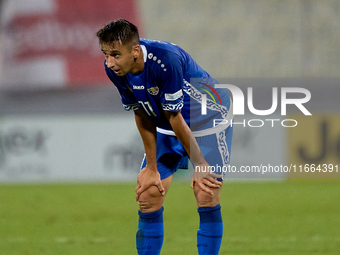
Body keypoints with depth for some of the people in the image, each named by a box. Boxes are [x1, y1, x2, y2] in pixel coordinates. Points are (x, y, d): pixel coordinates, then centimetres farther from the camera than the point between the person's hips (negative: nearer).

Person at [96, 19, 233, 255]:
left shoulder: (166, 60, -35)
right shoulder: (114, 68, -16)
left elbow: (175, 117, -26)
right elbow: (143, 116, -5)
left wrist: (200, 165, -15)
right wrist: (152, 167, -3)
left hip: (208, 119, -6)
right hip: (167, 127, 6)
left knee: (206, 197, -15)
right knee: (148, 195, -2)